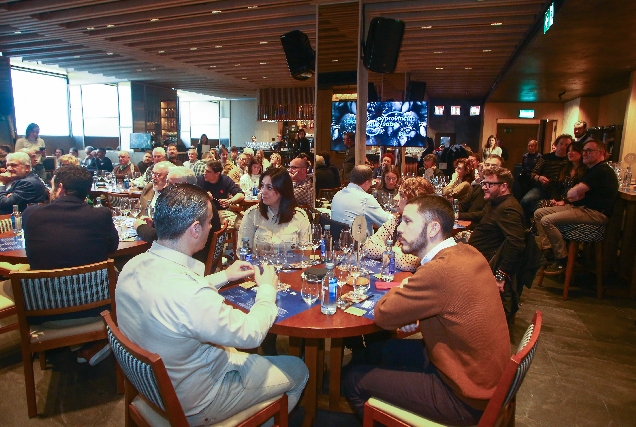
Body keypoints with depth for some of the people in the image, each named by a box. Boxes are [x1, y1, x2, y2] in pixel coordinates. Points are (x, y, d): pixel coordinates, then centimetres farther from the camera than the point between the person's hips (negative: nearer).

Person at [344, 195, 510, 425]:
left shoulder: (441, 270, -32)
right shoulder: (467, 252, -4)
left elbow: (382, 315, -22)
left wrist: (401, 288, -3)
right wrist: (415, 316, -6)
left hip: (465, 398, -8)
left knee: (355, 380, 0)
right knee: (386, 348, 21)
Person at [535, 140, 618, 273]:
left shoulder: (602, 171, -14)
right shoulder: (592, 170, 21)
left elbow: (574, 193, -21)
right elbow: (573, 194, 18)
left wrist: (573, 193, 1)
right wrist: (576, 193, -4)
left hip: (595, 213, -11)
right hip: (581, 207, 11)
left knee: (547, 220, -26)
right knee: (539, 213, 3)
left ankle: (562, 260, -15)